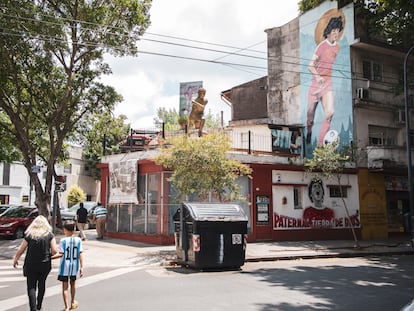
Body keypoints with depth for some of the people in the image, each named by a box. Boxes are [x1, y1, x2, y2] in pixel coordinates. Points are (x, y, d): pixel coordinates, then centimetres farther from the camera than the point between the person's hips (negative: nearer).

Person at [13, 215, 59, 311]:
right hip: (45, 264, 2)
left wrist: (15, 259, 14)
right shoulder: (50, 235, -6)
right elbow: (54, 251, -9)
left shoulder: (29, 235, -6)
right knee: (42, 284, 19)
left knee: (31, 287, 3)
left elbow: (20, 250, -2)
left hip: (31, 265, -1)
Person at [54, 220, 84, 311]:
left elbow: (61, 254, -15)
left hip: (65, 267, -3)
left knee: (65, 287, 5)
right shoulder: (78, 240, -5)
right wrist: (81, 267, -1)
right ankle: (72, 302, 41)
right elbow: (80, 254, -5)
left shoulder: (63, 240, -13)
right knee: (73, 283, 23)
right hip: (74, 266, 3)